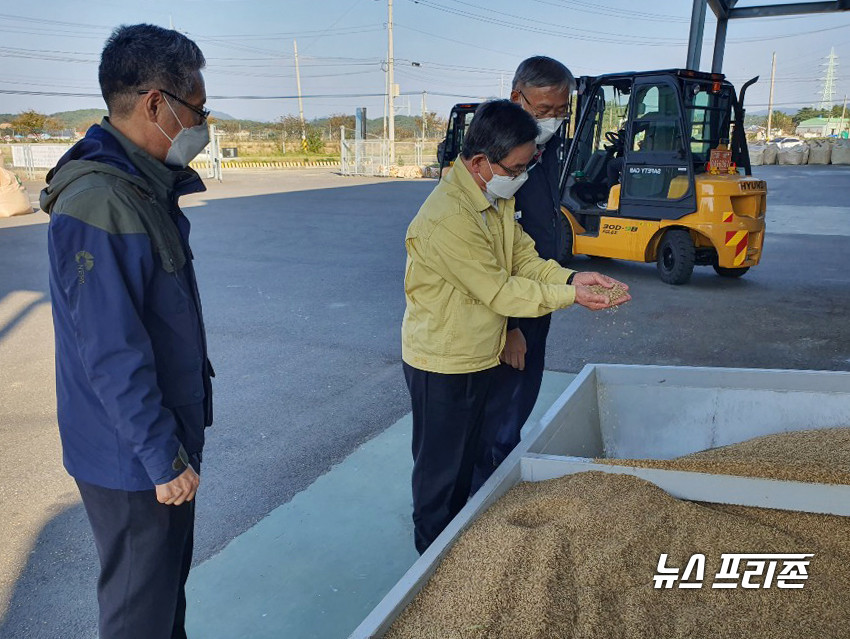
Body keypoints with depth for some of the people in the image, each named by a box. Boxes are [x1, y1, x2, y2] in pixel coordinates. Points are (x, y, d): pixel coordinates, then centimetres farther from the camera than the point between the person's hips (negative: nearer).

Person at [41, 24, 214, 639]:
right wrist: (165, 458, -19)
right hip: (132, 458, -9)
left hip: (164, 436, 9)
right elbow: (112, 356, -27)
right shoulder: (99, 204, -26)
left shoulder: (147, 186, 6)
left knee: (170, 575, 26)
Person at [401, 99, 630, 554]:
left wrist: (571, 277, -15)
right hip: (442, 363, -9)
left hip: (479, 353, 9)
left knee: (467, 454, 24)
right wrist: (569, 296, -21)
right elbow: (499, 292, -25)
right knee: (440, 464, 11)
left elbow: (525, 257, 2)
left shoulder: (497, 197, 1)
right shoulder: (448, 220, -30)